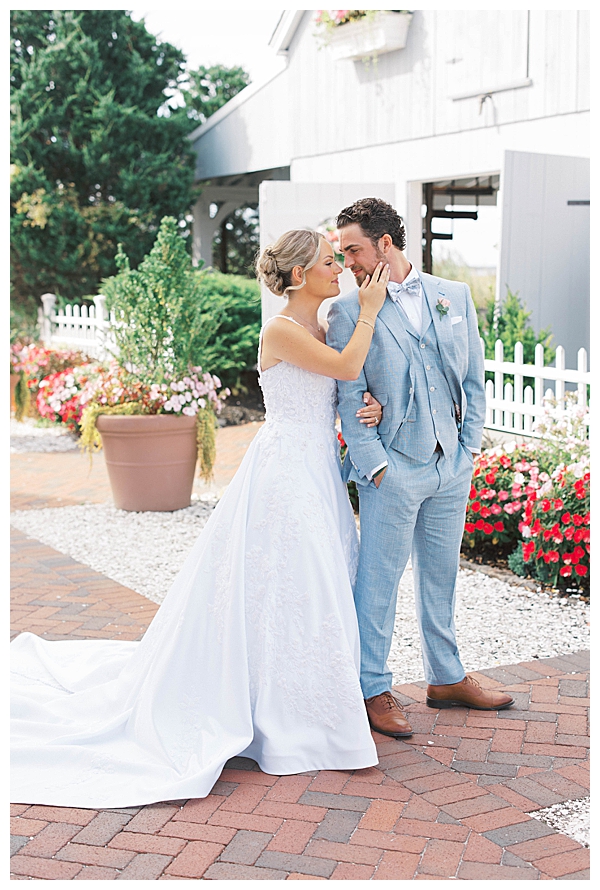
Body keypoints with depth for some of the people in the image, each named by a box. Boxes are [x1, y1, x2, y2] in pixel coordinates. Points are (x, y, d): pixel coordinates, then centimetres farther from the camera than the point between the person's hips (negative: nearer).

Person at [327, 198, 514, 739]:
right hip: (392, 468, -4)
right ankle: (374, 690, 16)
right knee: (380, 579, 2)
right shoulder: (349, 311, -3)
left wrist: (470, 444, 4)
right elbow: (349, 397, -6)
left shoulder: (455, 297, 7)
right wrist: (374, 464, -12)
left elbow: (473, 378, 11)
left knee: (441, 574, 16)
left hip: (452, 465, 4)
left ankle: (447, 678, 30)